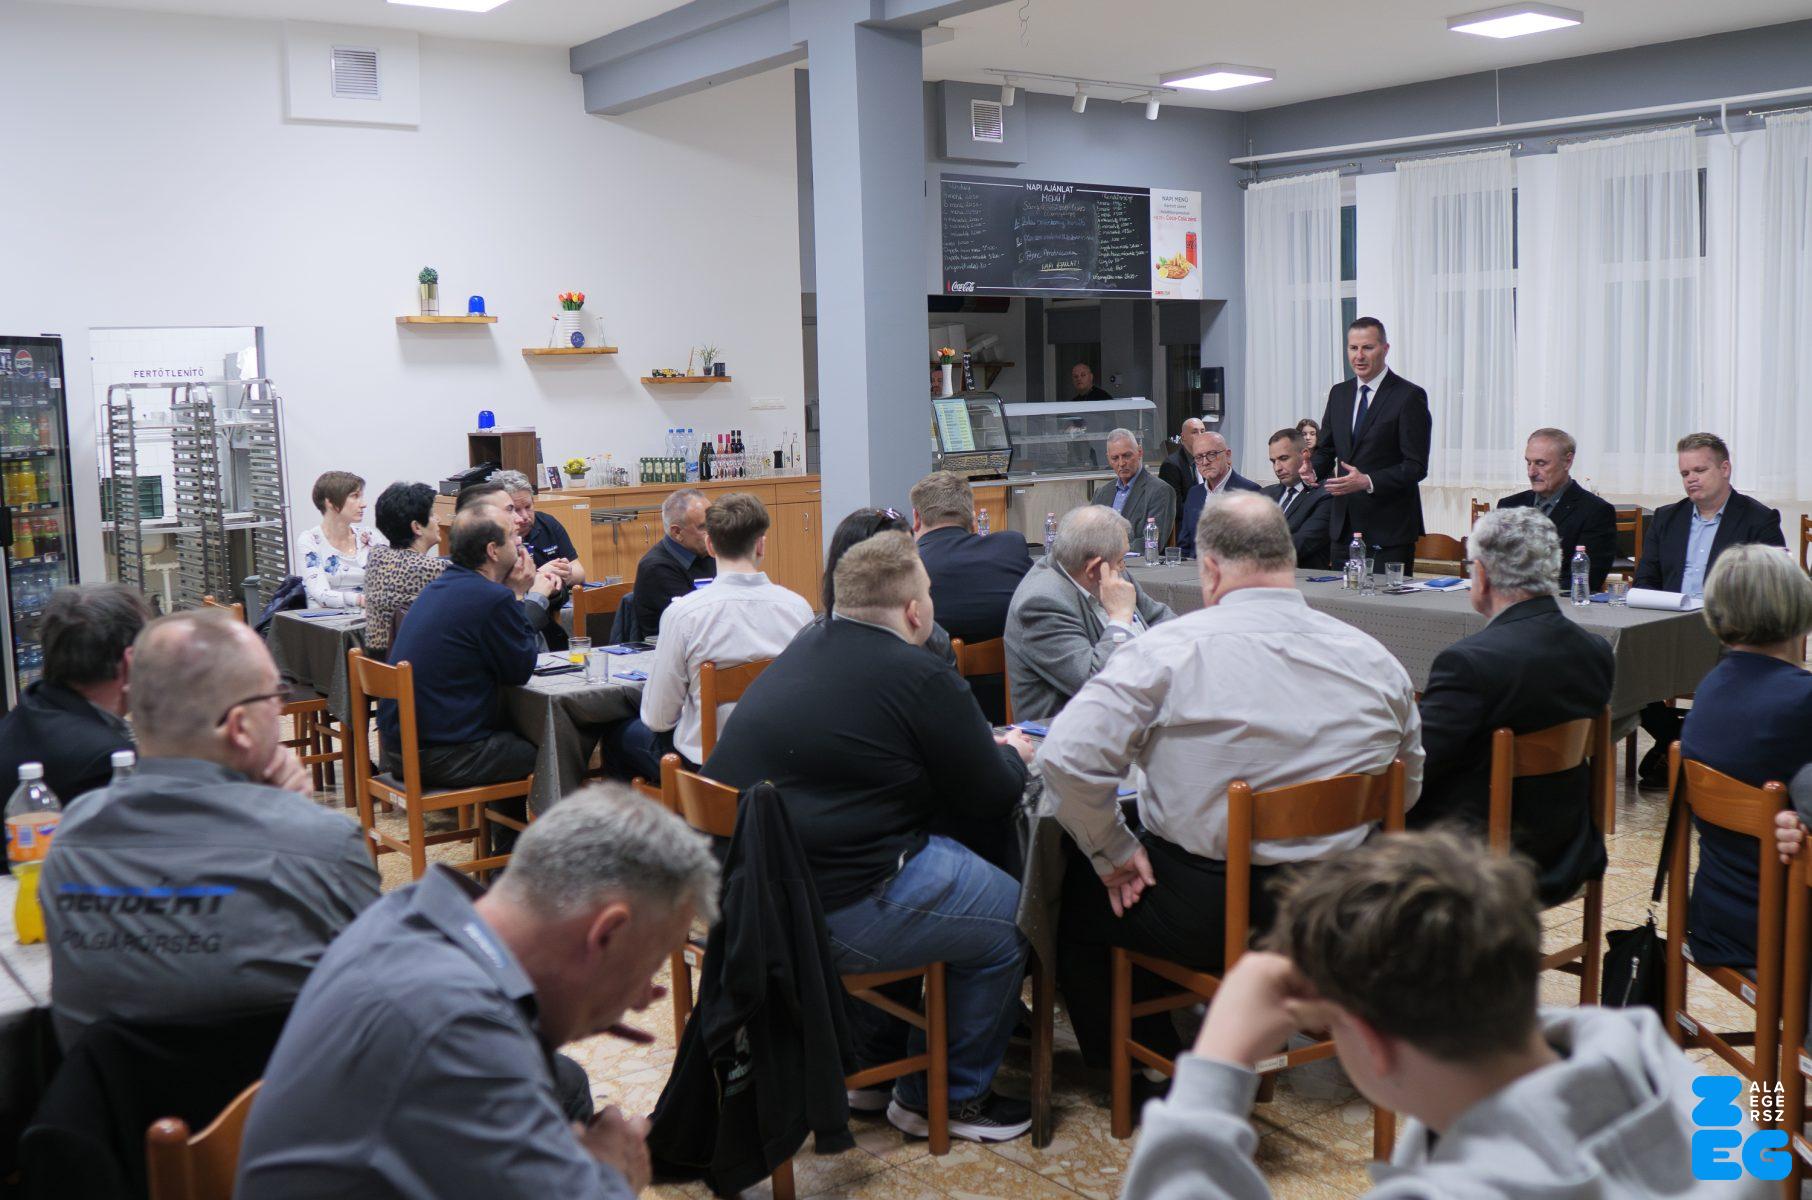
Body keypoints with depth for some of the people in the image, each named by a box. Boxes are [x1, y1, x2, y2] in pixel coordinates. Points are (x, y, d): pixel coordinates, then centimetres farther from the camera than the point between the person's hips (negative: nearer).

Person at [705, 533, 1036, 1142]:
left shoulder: (801, 651, 12)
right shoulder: (922, 679, -14)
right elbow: (992, 798, -4)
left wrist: (984, 747, 25)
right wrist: (1012, 755, 18)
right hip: (826, 914, -10)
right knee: (1012, 916, 7)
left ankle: (873, 1067, 39)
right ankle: (948, 1098, 22)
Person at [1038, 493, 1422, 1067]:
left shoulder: (1172, 649, -15)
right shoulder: (1375, 660, -1)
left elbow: (1066, 756, -20)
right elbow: (1406, 789, 11)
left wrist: (1114, 853, -6)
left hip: (1202, 918, -5)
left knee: (1070, 889, 21)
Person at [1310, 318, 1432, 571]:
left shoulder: (1410, 396, -7)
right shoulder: (1339, 393, 13)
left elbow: (1416, 466, -12)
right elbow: (1325, 449, 17)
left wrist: (1368, 482, -24)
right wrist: (1311, 471, -6)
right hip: (1343, 528, 6)